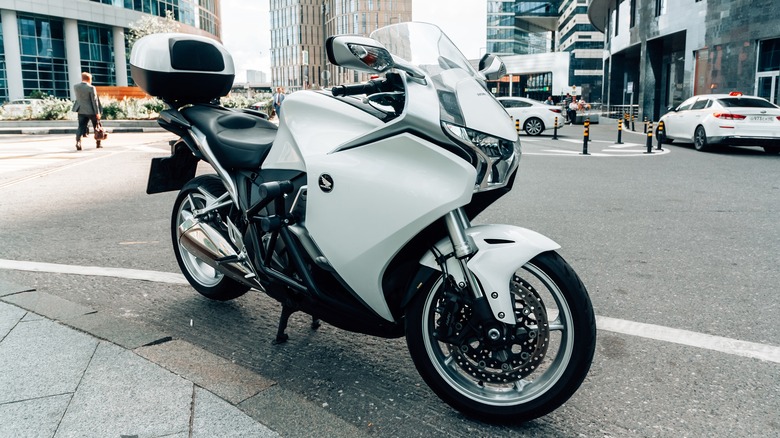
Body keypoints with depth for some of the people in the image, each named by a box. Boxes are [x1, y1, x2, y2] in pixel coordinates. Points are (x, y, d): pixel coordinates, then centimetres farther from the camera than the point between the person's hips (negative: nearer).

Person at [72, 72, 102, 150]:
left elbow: (76, 97, 17)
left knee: (81, 127, 3)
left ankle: (78, 141, -20)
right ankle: (98, 143, 20)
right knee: (96, 127, 13)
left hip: (81, 111, 4)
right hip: (91, 111, -4)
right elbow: (94, 101, -15)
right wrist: (97, 112, -12)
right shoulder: (91, 88, -14)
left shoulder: (75, 87, 2)